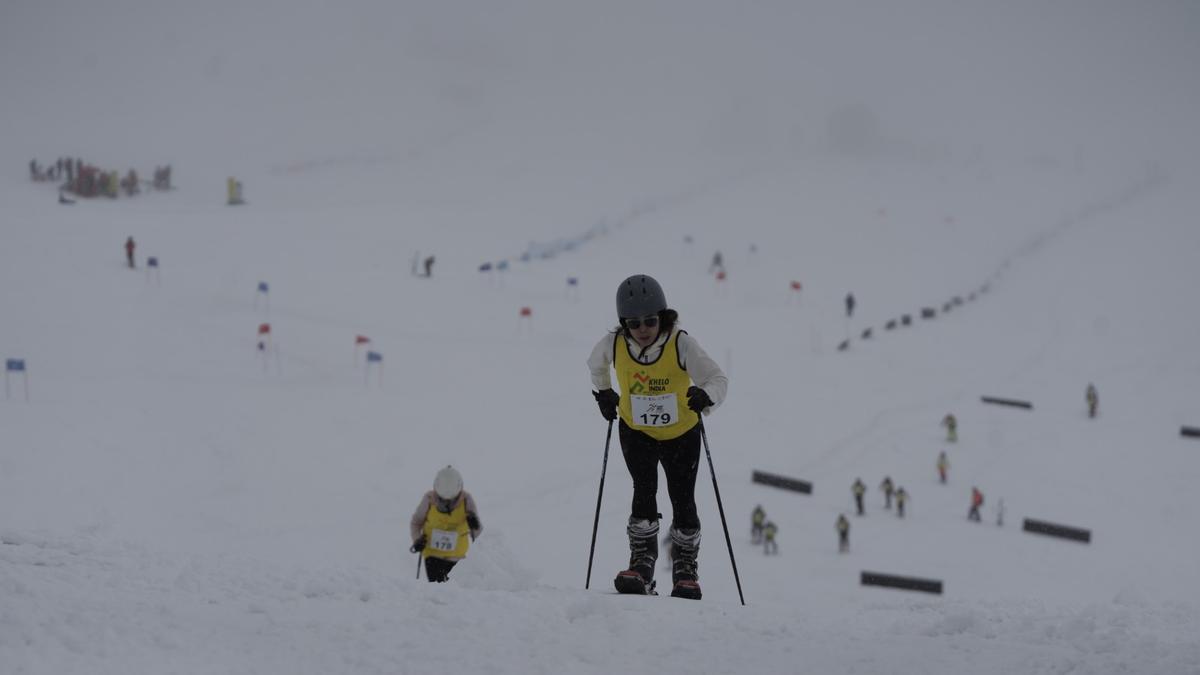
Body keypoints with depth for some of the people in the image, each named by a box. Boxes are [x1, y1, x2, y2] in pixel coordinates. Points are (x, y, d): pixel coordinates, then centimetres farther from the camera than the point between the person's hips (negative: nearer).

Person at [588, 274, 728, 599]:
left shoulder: (682, 345, -25)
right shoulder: (613, 345, -17)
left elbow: (718, 379, -26)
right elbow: (596, 365, 8)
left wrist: (705, 396, -45)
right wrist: (603, 393, 1)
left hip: (681, 434, -1)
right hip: (637, 432, 1)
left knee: (683, 501, 1)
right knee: (644, 492, -18)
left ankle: (686, 568, 18)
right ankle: (642, 561, -7)